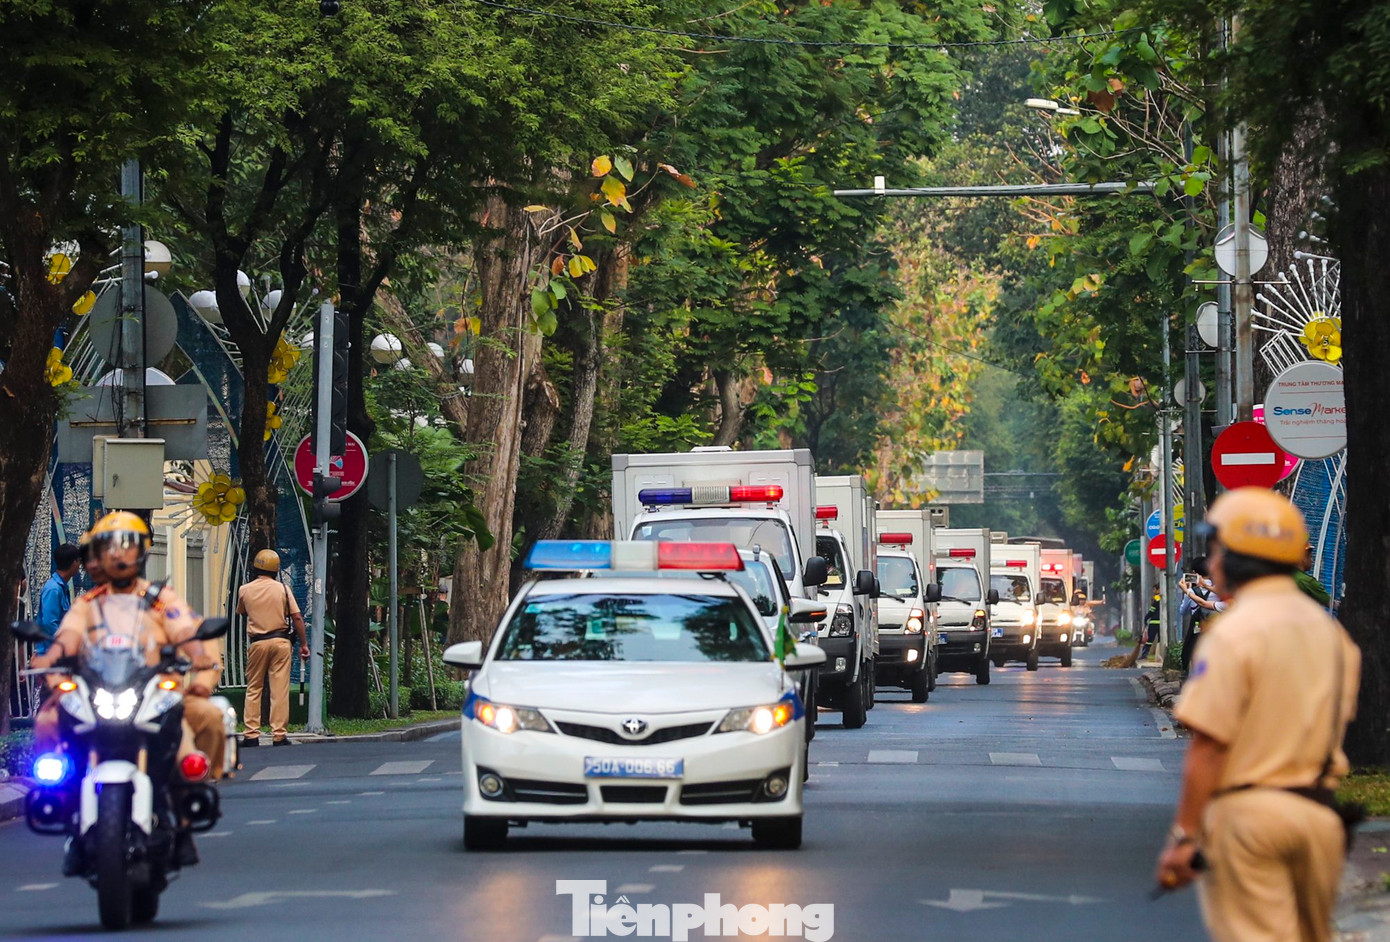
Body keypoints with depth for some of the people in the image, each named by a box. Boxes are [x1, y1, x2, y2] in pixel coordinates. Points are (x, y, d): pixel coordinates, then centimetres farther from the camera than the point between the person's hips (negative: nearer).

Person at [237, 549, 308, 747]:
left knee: (253, 689, 8)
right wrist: (304, 644, 3)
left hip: (257, 643, 1)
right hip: (280, 641, -1)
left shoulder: (244, 590, 2)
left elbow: (241, 612, 20)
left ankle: (252, 734, 3)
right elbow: (297, 617, -2)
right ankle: (279, 735, -2)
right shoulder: (283, 589, 0)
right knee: (280, 690, 0)